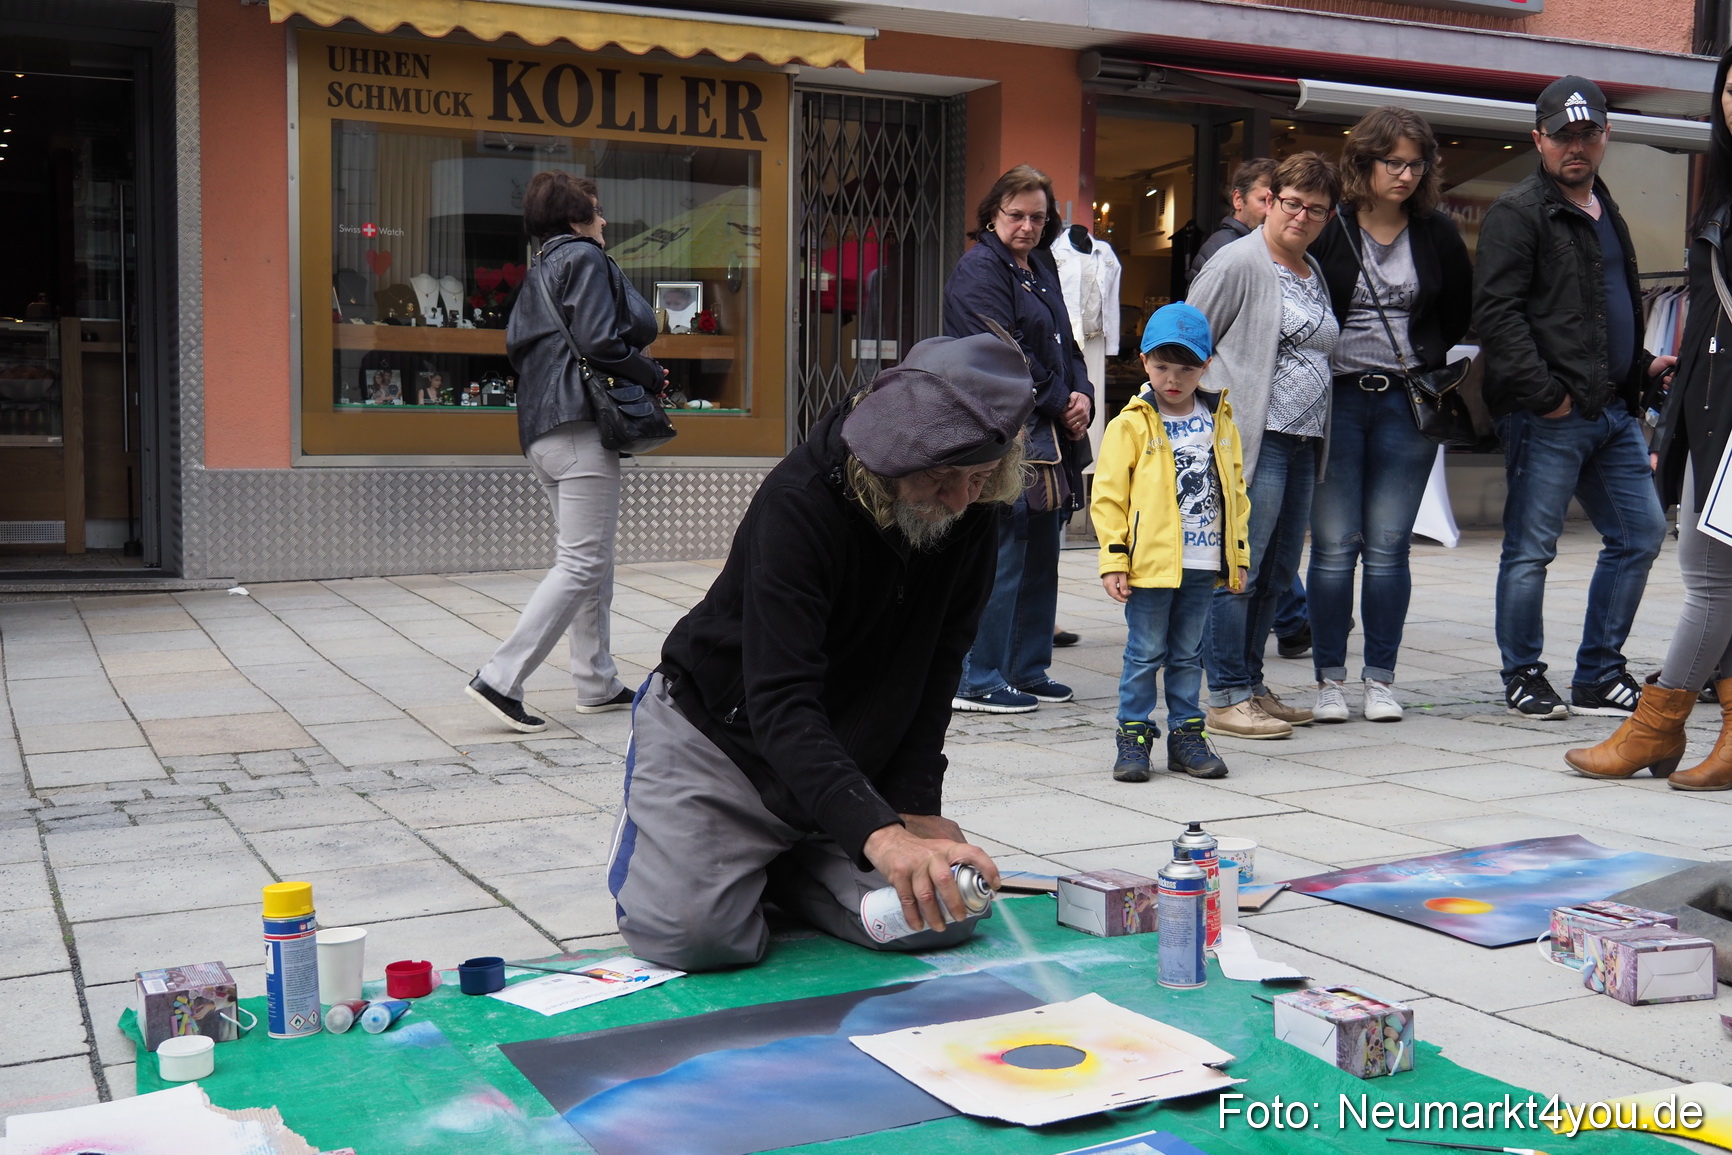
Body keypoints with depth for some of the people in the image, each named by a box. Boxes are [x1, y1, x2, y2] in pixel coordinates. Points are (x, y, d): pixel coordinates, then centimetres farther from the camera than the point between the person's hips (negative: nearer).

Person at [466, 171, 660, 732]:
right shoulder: (585, 258, -4)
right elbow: (600, 341, -16)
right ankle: (501, 679, -15)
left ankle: (598, 683, 18)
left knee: (592, 561, 15)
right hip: (582, 426, -10)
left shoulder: (539, 270, 22)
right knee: (582, 564, -10)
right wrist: (652, 375, 0)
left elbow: (515, 343, 17)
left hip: (541, 432, 10)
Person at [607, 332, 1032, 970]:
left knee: (947, 914, -10)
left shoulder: (974, 514, -12)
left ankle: (780, 865, 15)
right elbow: (780, 704, -38)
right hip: (722, 736, -5)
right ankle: (644, 831, 13)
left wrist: (915, 804, -11)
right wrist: (878, 833, -50)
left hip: (854, 759, 5)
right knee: (693, 933, -22)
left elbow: (937, 667, -2)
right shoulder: (799, 504, -31)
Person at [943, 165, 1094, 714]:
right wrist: (1059, 404, -11)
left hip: (1048, 440, 9)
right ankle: (977, 682, -1)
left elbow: (1066, 344, 20)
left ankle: (1028, 669, 25)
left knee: (1041, 556, 14)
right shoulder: (979, 271, -9)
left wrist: (1082, 396, 1)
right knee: (1002, 558, -8)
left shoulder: (1042, 270, 19)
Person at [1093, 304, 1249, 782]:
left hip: (1203, 565, 4)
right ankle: (1134, 735, 11)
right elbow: (1107, 495, -5)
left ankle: (1186, 733, 21)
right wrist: (1113, 559, -11)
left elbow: (1235, 491, 16)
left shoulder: (1220, 423, 10)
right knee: (1145, 654, 1)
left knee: (1188, 654, 13)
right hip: (1150, 563, -4)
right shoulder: (1131, 425, -4)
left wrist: (1238, 554, 13)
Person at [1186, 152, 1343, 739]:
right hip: (1254, 442, -8)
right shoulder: (1238, 262, -5)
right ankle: (1226, 698, -1)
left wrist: (1320, 435, 21)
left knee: (1277, 574, 11)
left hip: (1305, 443, 8)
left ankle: (1252, 686, 20)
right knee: (1240, 570, -7)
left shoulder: (1314, 272, 19)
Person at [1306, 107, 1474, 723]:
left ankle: (1380, 680, 11)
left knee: (1388, 547, 4)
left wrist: (1442, 375, 8)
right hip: (1336, 398, -2)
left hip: (1407, 402, 2)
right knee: (1334, 545, -1)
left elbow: (1464, 317, 18)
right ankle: (1329, 679, 7)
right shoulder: (1328, 230, -2)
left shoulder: (1438, 234, 7)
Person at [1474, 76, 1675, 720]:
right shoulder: (1517, 214, -6)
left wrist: (1643, 367, 17)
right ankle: (1523, 679, 10)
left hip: (1614, 411, 9)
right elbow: (1495, 315, -16)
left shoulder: (1606, 213, 21)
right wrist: (1543, 394, -20)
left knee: (1641, 534, 10)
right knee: (1531, 547, -2)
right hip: (1547, 417, -9)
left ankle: (1599, 677, 18)